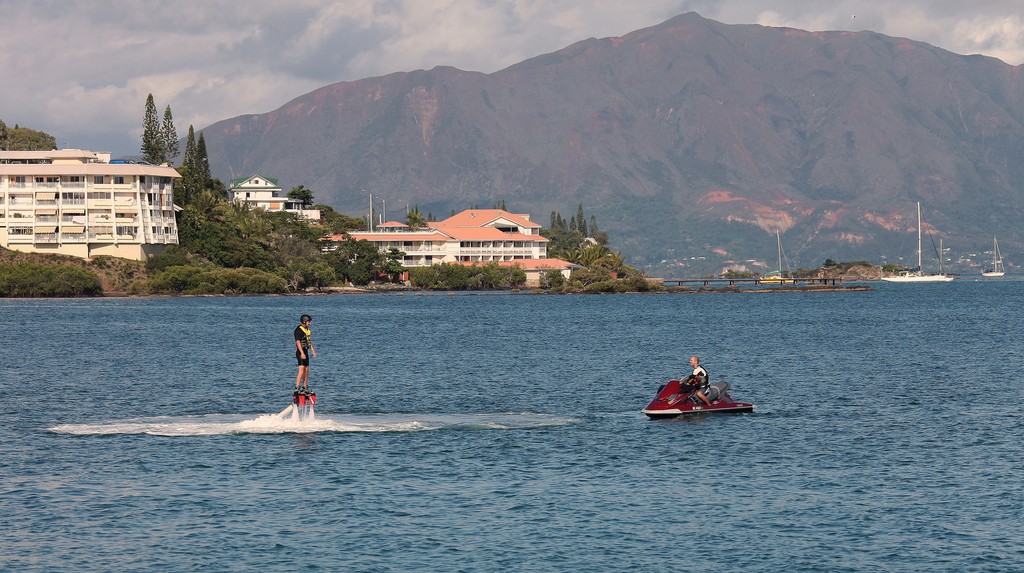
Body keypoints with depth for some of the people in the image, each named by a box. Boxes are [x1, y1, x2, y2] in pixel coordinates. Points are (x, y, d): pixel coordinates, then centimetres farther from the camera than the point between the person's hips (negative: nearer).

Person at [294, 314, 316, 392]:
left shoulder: (307, 329, 14)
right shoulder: (299, 330, -14)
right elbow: (298, 342, -20)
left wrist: (313, 350, 20)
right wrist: (302, 353, -26)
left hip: (305, 351, 9)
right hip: (301, 352, -9)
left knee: (306, 370, 11)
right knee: (301, 370, -16)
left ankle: (305, 387, 18)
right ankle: (297, 388, -19)